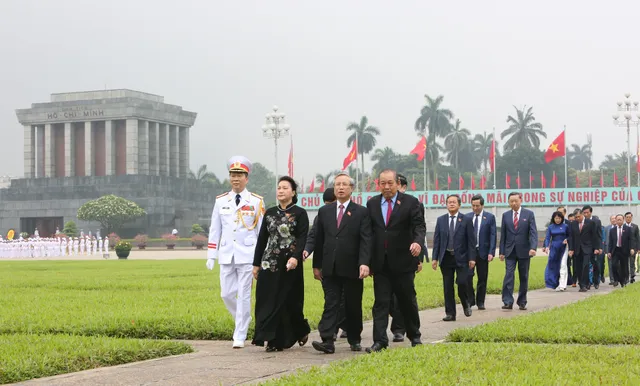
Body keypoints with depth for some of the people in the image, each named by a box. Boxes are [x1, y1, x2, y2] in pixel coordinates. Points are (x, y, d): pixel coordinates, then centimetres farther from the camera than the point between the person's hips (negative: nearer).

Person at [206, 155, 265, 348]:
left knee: (244, 295, -2)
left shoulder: (256, 202, 0)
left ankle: (240, 336, 4)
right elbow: (214, 229, 11)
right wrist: (211, 255, 7)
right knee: (227, 294, 4)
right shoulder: (221, 201, 8)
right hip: (227, 256, 3)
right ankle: (244, 321, 29)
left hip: (247, 255, -3)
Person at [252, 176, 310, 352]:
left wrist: (296, 257, -27)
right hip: (270, 262, 4)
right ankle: (274, 340, 3)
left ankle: (301, 330, 24)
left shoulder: (300, 213, -1)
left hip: (290, 263, -4)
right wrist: (256, 264, 10)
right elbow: (262, 239, 13)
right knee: (268, 301, -2)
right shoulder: (269, 213, 12)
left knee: (289, 301, 0)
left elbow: (302, 238, -11)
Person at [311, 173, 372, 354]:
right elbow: (319, 239, 12)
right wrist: (316, 265, 9)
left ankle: (354, 340, 18)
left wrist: (364, 263, -19)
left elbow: (366, 240, -7)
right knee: (330, 304, -4)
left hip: (352, 269, -2)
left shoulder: (361, 212, 1)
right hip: (330, 269, 2)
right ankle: (327, 341, -11)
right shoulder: (324, 211, 11)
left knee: (353, 306, 7)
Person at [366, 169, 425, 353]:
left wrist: (418, 242, -31)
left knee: (407, 301, 10)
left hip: (403, 261, -2)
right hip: (380, 262, 2)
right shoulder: (372, 203, 7)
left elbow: (419, 226, -9)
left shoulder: (410, 202, -3)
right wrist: (367, 259, 4)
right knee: (381, 302, -1)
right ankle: (380, 341, -2)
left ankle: (414, 336, 27)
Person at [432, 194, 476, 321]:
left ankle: (466, 304, 16)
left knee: (462, 282, -13)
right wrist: (435, 258, 1)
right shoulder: (440, 220, 9)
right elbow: (436, 240, 8)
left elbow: (471, 240, 0)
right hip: (446, 257, 3)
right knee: (448, 287, 3)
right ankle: (450, 313, 9)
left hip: (461, 258, -3)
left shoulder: (466, 220, 1)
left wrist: (472, 258, -7)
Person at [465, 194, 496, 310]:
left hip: (483, 252, -1)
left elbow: (493, 236, -1)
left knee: (482, 278, 5)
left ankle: (480, 302, 14)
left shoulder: (490, 217, 2)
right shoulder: (467, 217, 8)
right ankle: (470, 300, 3)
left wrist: (491, 252, -10)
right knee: (467, 276, -10)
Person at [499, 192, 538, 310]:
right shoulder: (505, 215, 6)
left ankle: (522, 302, 14)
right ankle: (508, 302, -14)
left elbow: (533, 232, -8)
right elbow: (503, 235, 8)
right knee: (508, 275, -11)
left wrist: (533, 247, -22)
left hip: (524, 251, -1)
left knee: (524, 277, 7)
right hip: (510, 251, 1)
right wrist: (502, 252, 3)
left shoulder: (529, 214, 0)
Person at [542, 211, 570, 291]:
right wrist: (546, 247, -14)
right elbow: (547, 237, 0)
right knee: (553, 265, 3)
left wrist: (566, 240, -10)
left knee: (563, 265, -9)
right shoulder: (550, 227, 3)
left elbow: (569, 235, 11)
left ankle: (562, 285, -9)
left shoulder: (565, 226, 1)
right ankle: (554, 283, 14)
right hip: (554, 248, 2)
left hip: (563, 248, -2)